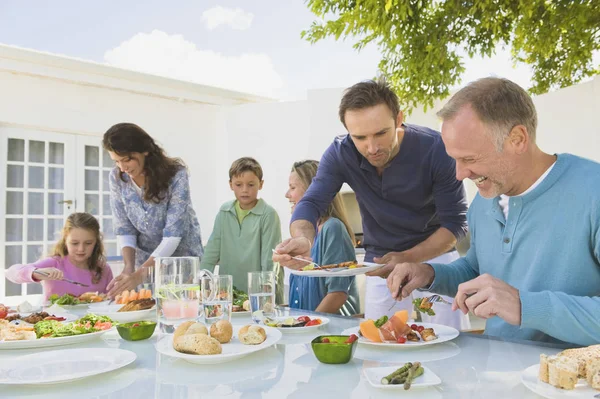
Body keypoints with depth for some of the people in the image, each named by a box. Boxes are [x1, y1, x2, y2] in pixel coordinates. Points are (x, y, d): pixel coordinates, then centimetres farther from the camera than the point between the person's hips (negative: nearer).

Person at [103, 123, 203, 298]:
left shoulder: (176, 175, -22)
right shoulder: (116, 178, -10)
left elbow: (173, 234, -25)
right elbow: (123, 229, -5)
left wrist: (139, 274, -31)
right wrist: (129, 267, -20)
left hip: (181, 256, -3)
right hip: (146, 260, 3)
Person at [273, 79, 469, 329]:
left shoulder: (435, 149, -23)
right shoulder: (340, 154, -17)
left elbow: (455, 222, -20)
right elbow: (311, 203, -19)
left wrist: (408, 258, -35)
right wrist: (302, 238, -43)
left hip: (435, 256, -2)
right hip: (381, 262, 2)